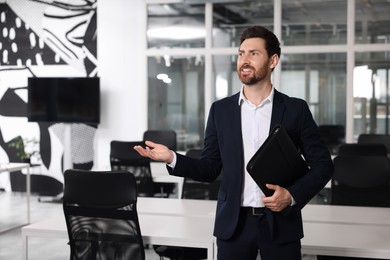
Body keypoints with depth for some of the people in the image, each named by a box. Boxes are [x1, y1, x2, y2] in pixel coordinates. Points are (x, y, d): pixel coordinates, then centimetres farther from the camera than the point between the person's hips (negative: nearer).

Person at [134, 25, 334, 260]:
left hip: (280, 222, -1)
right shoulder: (221, 110, 5)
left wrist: (292, 194, -12)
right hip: (233, 223, 1)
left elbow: (323, 164, 2)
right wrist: (172, 158, -10)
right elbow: (210, 169, 6)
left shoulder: (296, 109, 0)